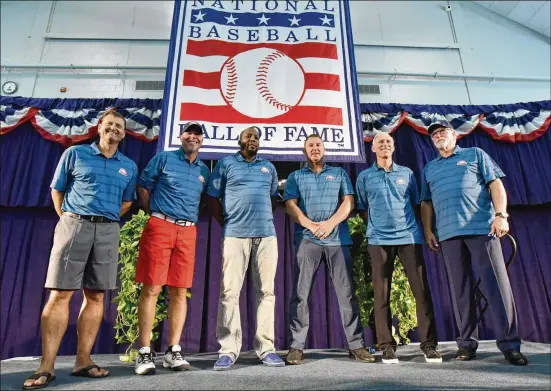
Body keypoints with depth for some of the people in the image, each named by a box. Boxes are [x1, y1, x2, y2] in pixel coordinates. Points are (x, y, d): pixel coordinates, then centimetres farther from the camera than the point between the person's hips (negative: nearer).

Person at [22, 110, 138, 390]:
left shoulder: (129, 166, 12)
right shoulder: (75, 153, 6)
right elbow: (56, 190, 10)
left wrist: (106, 219, 12)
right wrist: (69, 220, 6)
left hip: (108, 231, 3)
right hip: (74, 225, -2)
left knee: (95, 296, 4)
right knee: (59, 294, -4)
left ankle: (83, 360, 13)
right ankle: (46, 366, 2)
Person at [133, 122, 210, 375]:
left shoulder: (204, 171, 16)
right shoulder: (164, 158, 6)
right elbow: (143, 187, 8)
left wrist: (190, 218, 14)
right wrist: (154, 213, 8)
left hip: (188, 232, 4)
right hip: (160, 226, -3)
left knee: (180, 291, 3)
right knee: (151, 288, -4)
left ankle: (173, 351, 11)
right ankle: (144, 352, 3)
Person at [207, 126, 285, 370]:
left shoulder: (269, 167, 19)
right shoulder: (226, 164, 9)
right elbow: (213, 199, 7)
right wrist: (226, 224, 4)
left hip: (266, 234, 3)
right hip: (235, 235, -3)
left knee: (266, 291, 3)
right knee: (229, 291, -3)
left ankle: (266, 348, 11)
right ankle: (228, 350, 5)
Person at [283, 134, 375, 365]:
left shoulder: (339, 173, 18)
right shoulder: (296, 177, 15)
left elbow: (349, 202, 6)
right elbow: (290, 205, 2)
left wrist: (330, 223, -11)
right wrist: (311, 225, -13)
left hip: (338, 239, 1)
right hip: (306, 240, 0)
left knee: (347, 293, 2)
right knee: (300, 293, -2)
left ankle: (356, 345, 11)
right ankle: (297, 346, 5)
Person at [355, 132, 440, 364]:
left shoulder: (406, 173, 14)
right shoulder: (364, 177, 9)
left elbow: (416, 205, 17)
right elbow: (362, 209, 12)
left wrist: (409, 224, 10)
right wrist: (376, 225, 4)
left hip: (410, 237, 2)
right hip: (379, 240, -1)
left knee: (421, 290, -1)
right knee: (381, 294, 0)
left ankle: (429, 344, 9)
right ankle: (387, 346, 9)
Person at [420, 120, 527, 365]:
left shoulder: (475, 155, 14)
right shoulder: (429, 168, 22)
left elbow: (496, 184, 5)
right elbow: (426, 202, 19)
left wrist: (501, 215, -8)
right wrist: (428, 230, 8)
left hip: (482, 228, -2)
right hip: (448, 234, 3)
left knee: (497, 284, -6)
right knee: (460, 289, 4)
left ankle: (509, 343, 2)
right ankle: (466, 342, 11)